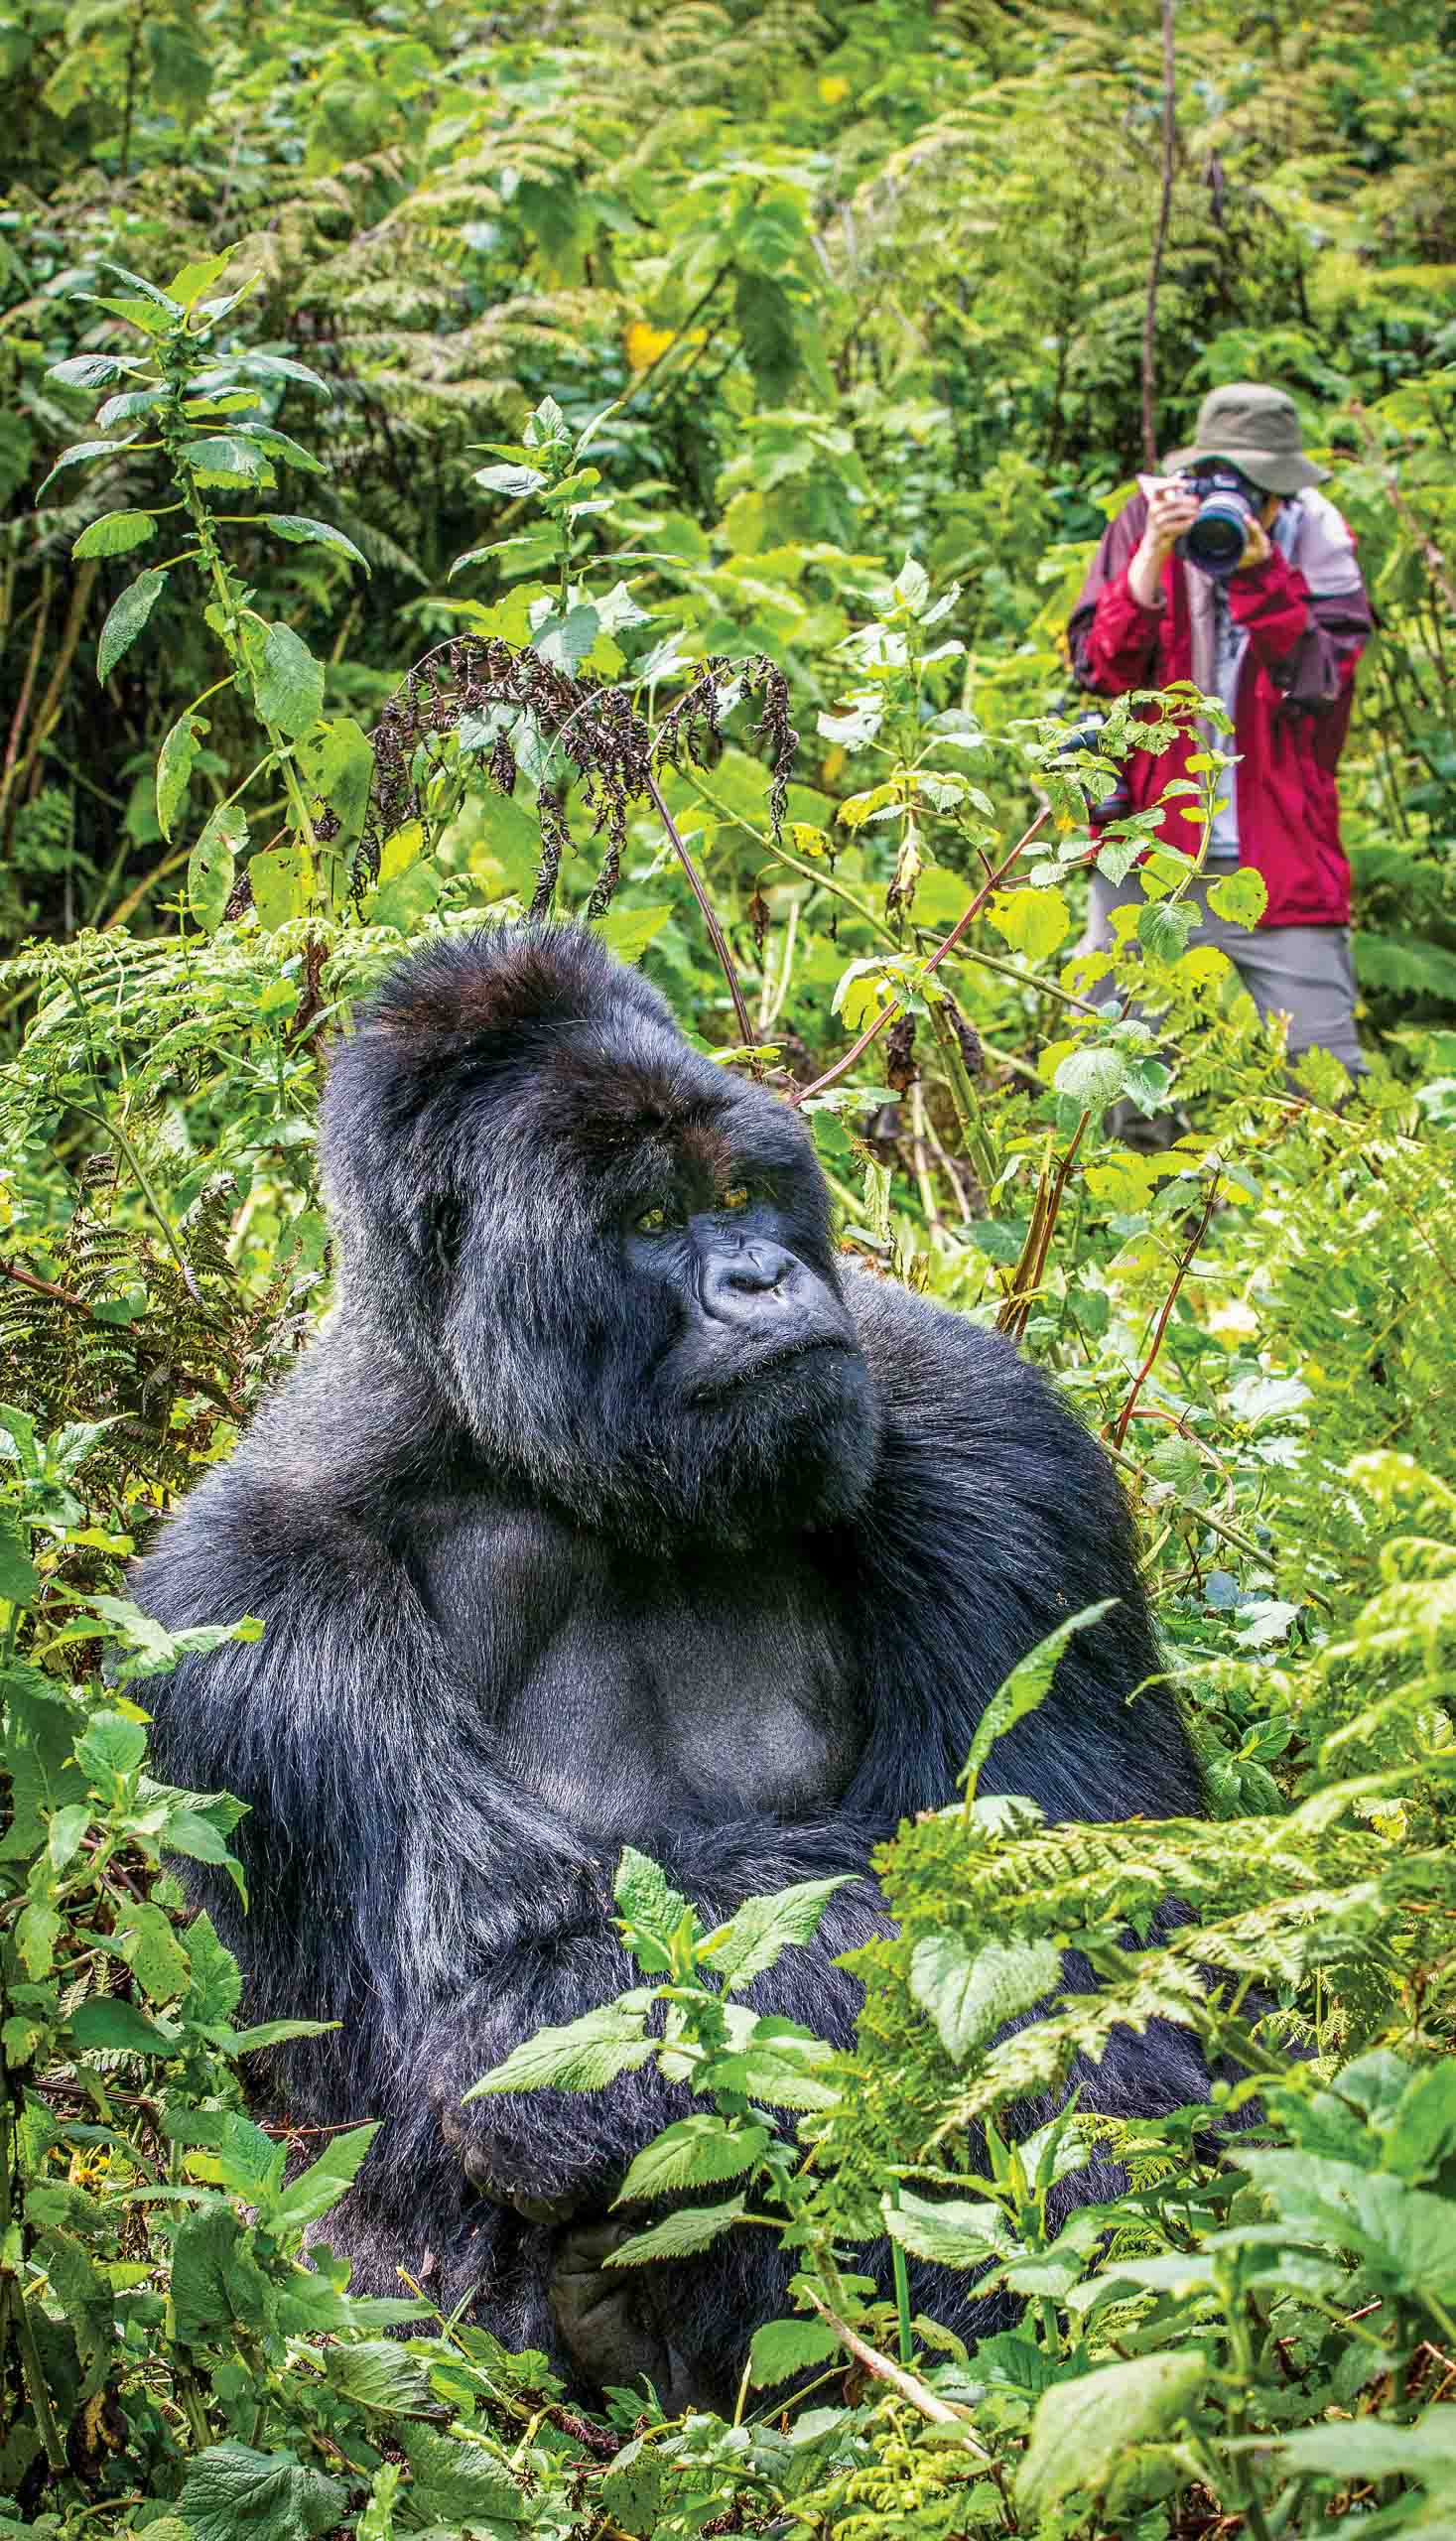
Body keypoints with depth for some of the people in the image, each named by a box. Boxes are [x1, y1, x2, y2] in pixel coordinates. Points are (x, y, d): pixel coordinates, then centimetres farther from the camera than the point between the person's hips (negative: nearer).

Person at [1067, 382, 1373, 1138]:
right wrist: (1152, 562, -20)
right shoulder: (1146, 522, 1)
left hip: (1281, 861, -1)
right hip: (1148, 853, 1)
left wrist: (1259, 574, -25)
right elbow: (1096, 669, -7)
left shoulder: (1316, 538, -1)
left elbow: (1319, 683, -14)